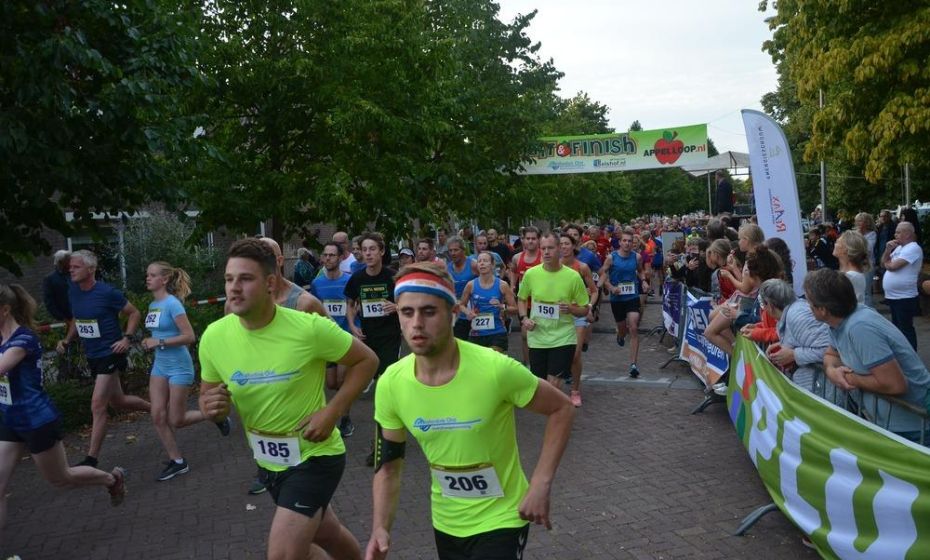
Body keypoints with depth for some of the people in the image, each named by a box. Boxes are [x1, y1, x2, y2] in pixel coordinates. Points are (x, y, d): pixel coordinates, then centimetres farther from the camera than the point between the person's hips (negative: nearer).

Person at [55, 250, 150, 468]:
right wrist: (67, 340, 5)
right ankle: (156, 408, 42)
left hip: (110, 354, -8)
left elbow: (134, 313, -7)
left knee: (98, 406, -10)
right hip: (92, 356, 8)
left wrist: (126, 338, -18)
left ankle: (91, 459, -3)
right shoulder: (73, 292, 4)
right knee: (117, 401, 18)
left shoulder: (107, 292, -16)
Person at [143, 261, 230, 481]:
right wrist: (150, 342, 5)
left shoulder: (172, 303, -17)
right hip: (159, 365, 8)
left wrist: (159, 343, -21)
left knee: (176, 421, 1)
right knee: (158, 416, 2)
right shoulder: (152, 305, 7)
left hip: (179, 366, -8)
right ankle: (177, 462, 14)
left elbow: (189, 336, -21)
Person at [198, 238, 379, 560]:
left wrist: (332, 412, -21)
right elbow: (207, 395, 4)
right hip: (267, 462, 6)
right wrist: (212, 408, -20)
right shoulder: (214, 337, -11)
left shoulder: (309, 328, -24)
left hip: (314, 458, -5)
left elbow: (366, 361, -11)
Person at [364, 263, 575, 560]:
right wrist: (380, 529, -13)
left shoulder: (495, 369, -27)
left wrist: (541, 485, -18)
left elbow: (561, 409, -12)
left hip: (501, 519, -4)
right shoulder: (391, 383, -14)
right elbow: (388, 466, 0)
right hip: (445, 522, 5)